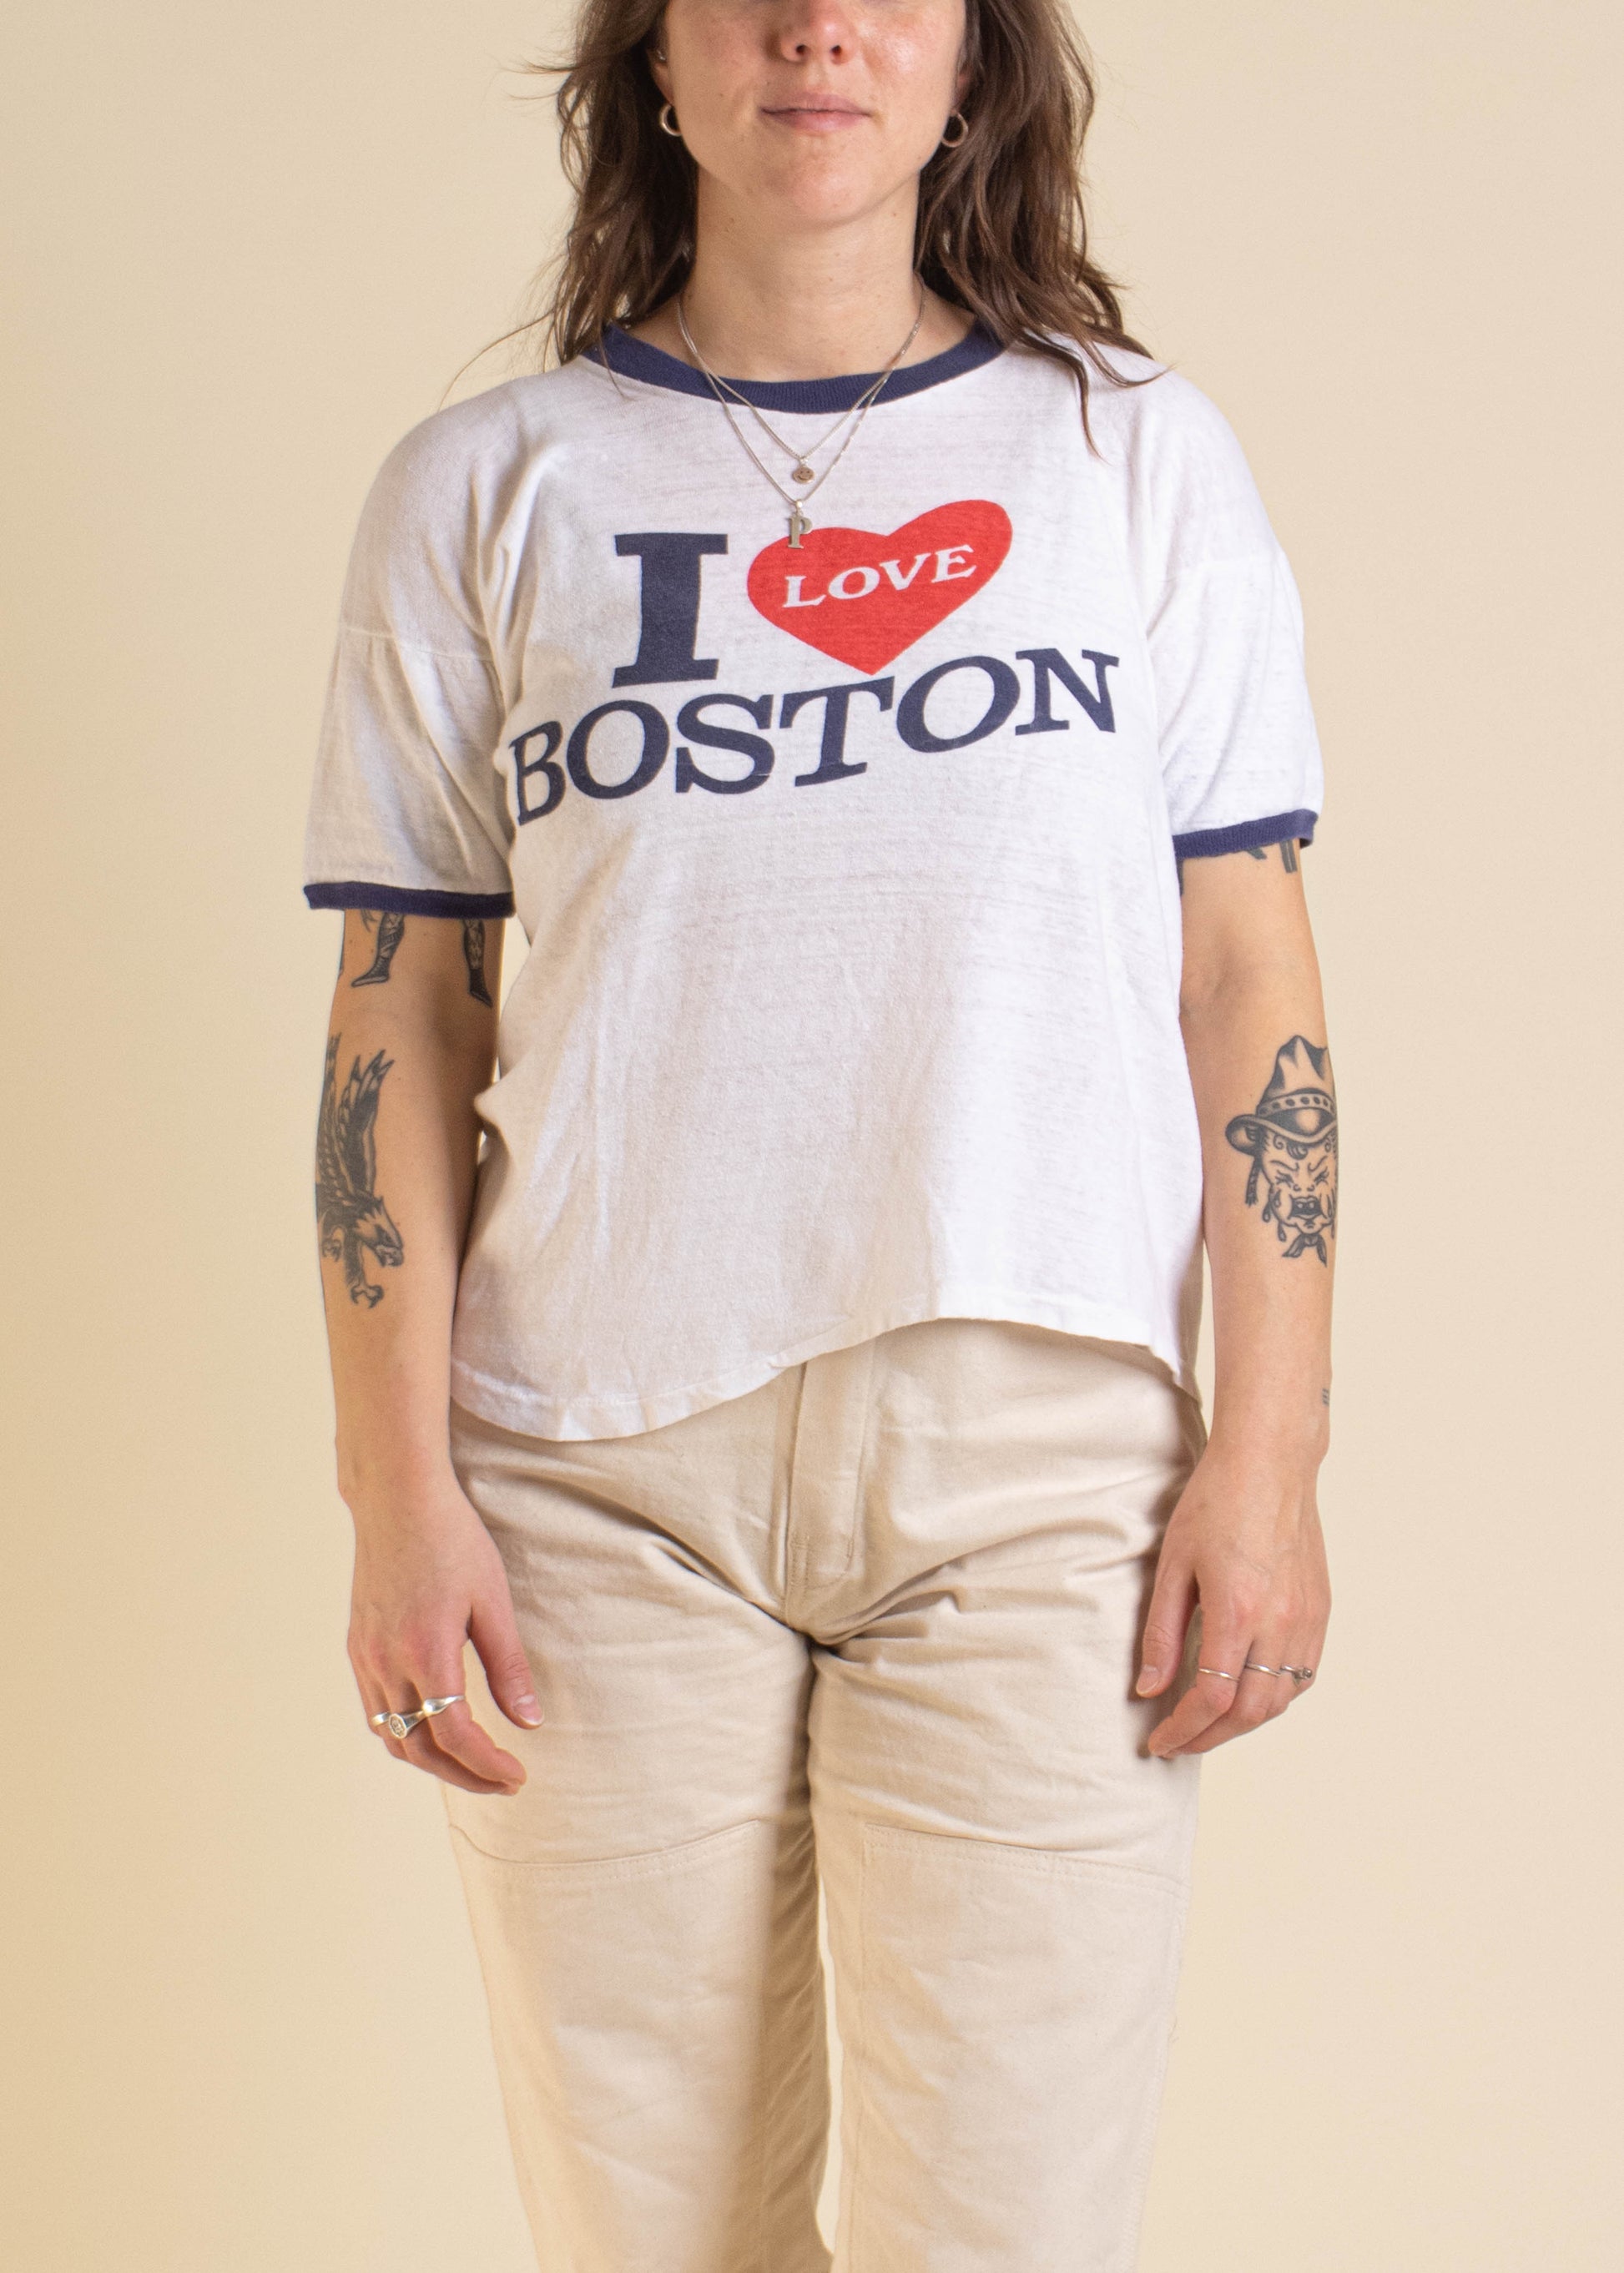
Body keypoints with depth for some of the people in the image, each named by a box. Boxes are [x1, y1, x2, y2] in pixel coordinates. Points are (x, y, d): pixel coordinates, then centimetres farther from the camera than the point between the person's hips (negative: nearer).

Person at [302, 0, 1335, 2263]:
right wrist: (401, 1492, -1)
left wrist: (1270, 1451, -2)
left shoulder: (1141, 457, 9)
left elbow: (1248, 977, 6)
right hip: (600, 1476, 1)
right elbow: (402, 1012, 6)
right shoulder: (485, 489, 9)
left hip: (1042, 1455, 0)